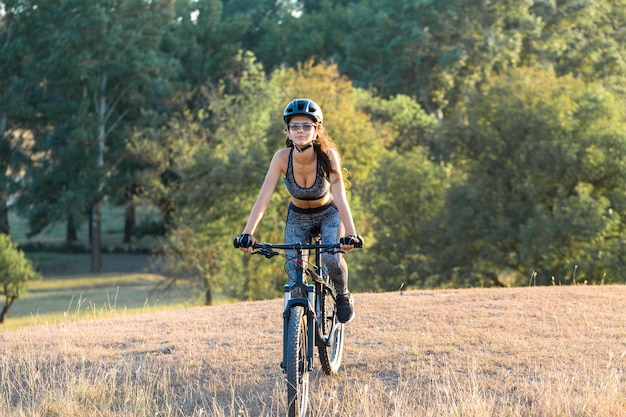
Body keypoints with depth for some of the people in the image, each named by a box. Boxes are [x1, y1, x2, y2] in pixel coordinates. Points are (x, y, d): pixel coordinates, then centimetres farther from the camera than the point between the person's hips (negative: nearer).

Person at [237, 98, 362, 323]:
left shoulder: (327, 155, -30)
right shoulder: (282, 158, -26)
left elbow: (340, 197, -39)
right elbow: (263, 199, -30)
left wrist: (350, 234, -52)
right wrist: (247, 233, -43)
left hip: (328, 214, -2)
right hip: (298, 217, 2)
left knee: (332, 258, -26)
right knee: (294, 271, -13)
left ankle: (343, 296, 5)